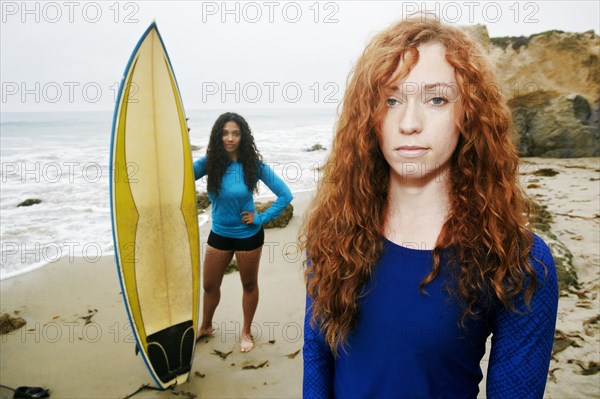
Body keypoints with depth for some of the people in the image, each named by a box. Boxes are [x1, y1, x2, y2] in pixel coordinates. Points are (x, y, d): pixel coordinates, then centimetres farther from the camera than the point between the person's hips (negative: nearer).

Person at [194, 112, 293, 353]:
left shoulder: (253, 165, -16)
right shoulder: (210, 163, -9)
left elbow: (285, 195, -12)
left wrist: (261, 218, -14)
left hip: (248, 235, -2)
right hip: (219, 234, 3)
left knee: (249, 285, 15)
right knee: (209, 285, 16)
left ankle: (246, 332, 37)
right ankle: (205, 326, 43)